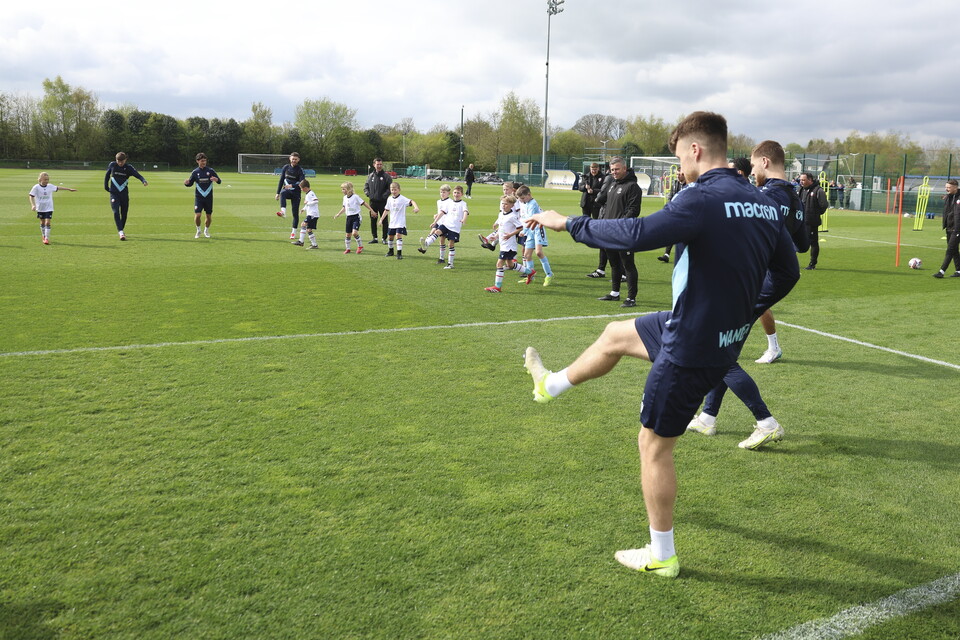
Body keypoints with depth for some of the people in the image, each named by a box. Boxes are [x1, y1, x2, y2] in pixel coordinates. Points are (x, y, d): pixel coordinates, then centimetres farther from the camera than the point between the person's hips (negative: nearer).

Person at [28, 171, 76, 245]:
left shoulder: (50, 186, 0)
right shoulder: (36, 187, -8)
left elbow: (58, 188, 14)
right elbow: (31, 196, -7)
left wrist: (69, 189, 20)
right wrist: (33, 205, -19)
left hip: (49, 208, 0)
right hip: (40, 208, 0)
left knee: (47, 223, -10)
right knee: (42, 222, 14)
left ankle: (47, 238, -10)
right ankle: (43, 236, 33)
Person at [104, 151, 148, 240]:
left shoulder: (129, 168, -2)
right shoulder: (112, 165, 0)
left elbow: (137, 174, -18)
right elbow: (107, 175, 13)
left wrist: (143, 181, -38)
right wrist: (106, 187, 10)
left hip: (124, 193, 1)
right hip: (114, 193, -1)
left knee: (124, 213, 7)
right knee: (116, 212, -15)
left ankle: (121, 230, 27)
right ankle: (121, 233, -23)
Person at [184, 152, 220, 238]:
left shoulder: (210, 171, 1)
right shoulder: (195, 172, 3)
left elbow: (219, 181, 1)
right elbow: (190, 183, 10)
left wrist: (216, 179, -22)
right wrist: (186, 183, -12)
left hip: (209, 197, 0)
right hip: (198, 197, 0)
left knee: (209, 216, 5)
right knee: (197, 215, -12)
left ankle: (206, 230, 29)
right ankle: (198, 230, 11)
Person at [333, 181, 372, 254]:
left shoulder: (355, 197, -12)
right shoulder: (345, 198, 9)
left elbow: (364, 203, -7)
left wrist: (371, 210, -6)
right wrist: (338, 214, 17)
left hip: (356, 216, -7)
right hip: (349, 217, 7)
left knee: (354, 233, -20)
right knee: (348, 234, 9)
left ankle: (360, 246, -1)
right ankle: (348, 248, 23)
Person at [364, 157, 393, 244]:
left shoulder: (386, 176, -2)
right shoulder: (370, 176, 11)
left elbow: (390, 188, -5)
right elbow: (366, 186, 17)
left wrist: (385, 195, -15)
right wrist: (368, 194, 1)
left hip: (383, 202, -4)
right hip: (372, 202, 4)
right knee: (373, 220, 8)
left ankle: (384, 238, 6)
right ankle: (374, 237, 17)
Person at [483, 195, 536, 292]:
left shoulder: (512, 216, -15)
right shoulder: (501, 214, 11)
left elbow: (520, 228, -15)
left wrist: (510, 234, -22)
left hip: (509, 245, -10)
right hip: (503, 244, 10)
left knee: (500, 263, -11)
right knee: (510, 265, 18)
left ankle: (497, 287, -5)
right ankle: (530, 272, 33)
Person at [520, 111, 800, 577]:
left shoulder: (703, 199, -24)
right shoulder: (765, 204, 3)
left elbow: (638, 234, -34)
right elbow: (788, 273, 11)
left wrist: (568, 223, -20)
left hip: (693, 347, -9)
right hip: (726, 335, 9)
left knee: (654, 445, 7)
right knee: (616, 334, 25)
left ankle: (661, 557, 22)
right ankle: (550, 385, 49)